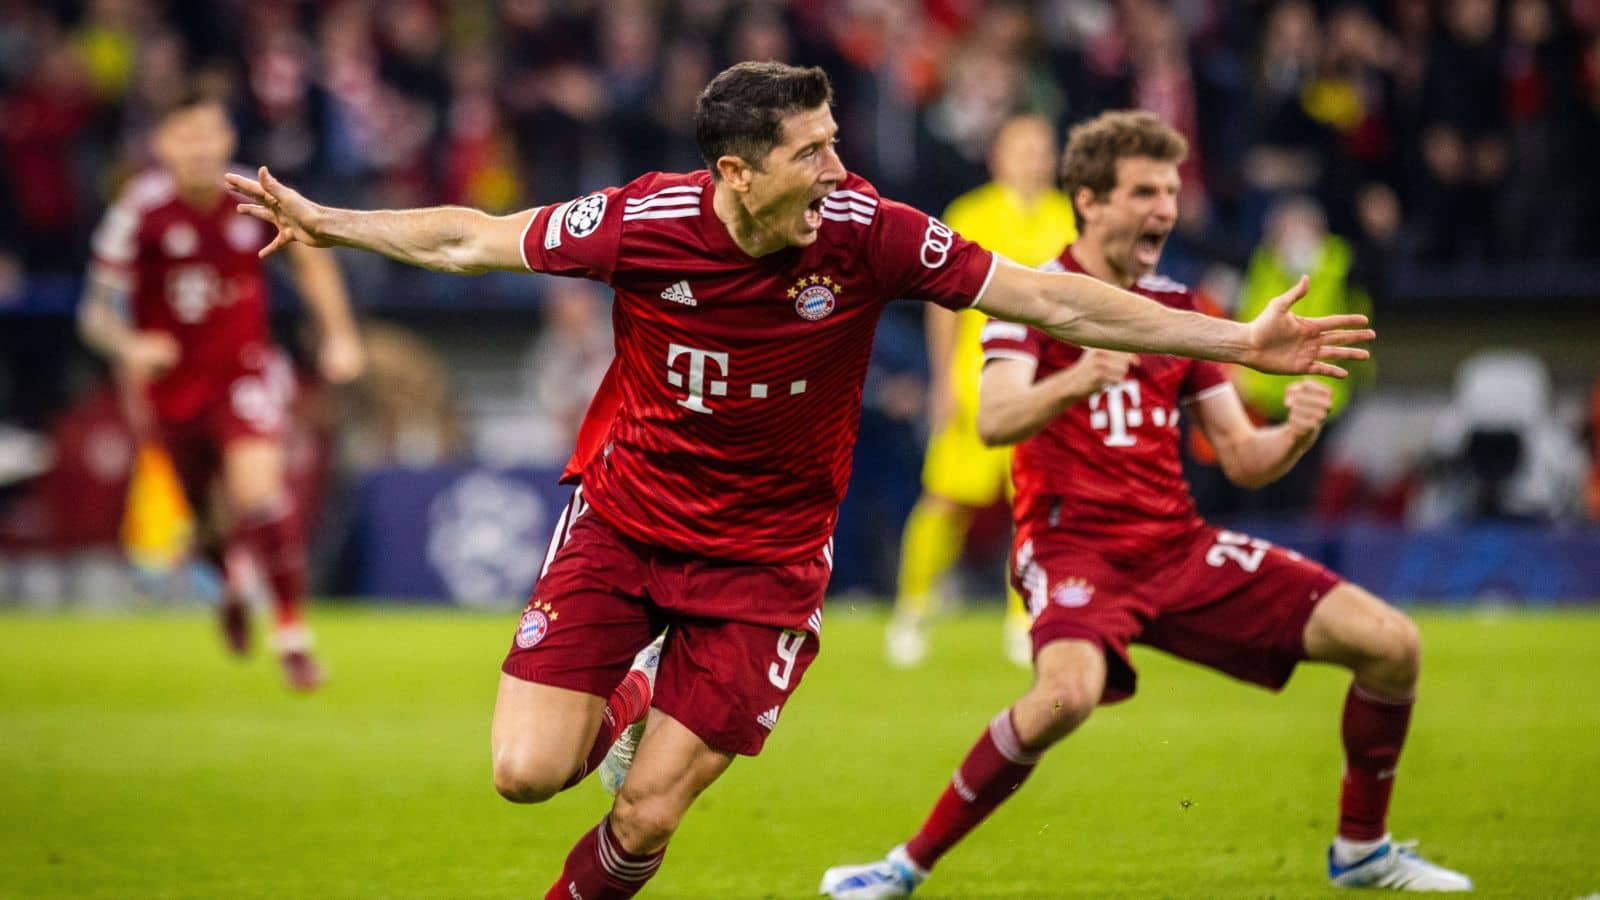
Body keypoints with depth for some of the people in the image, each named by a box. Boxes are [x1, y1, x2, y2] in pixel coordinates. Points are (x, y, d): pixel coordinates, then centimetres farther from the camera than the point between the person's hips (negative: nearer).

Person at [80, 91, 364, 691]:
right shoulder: (139, 211, -17)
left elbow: (310, 255, 10)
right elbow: (97, 312, -15)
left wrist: (339, 334, 5)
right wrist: (130, 346, -36)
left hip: (243, 368, 0)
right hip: (170, 384, 0)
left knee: (257, 485, -24)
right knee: (207, 515, 11)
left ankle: (292, 634, -13)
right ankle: (232, 573, 51)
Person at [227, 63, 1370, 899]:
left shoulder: (866, 233, -17)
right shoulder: (641, 223, -18)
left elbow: (1047, 299, -11)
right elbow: (471, 238, 0)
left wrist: (1238, 341, -12)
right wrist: (324, 222, 0)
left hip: (764, 551, 0)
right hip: (623, 515, 1)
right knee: (528, 772, -11)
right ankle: (618, 710, 25)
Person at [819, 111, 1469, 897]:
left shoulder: (1178, 309, 13)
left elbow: (1243, 459, 12)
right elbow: (993, 421, -21)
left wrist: (1296, 433, -11)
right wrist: (1072, 383, -41)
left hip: (1178, 545, 6)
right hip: (1073, 543, -6)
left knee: (1390, 642, -6)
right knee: (1068, 693, -38)